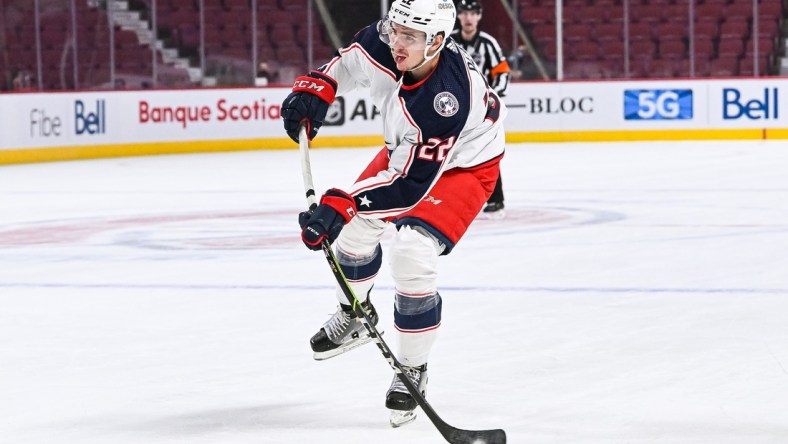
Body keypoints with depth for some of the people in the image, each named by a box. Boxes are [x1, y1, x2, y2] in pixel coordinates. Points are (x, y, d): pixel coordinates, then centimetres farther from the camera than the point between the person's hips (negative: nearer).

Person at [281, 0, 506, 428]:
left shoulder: (447, 98, -43)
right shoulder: (383, 42, -26)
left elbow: (411, 184, -41)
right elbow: (348, 62, 1)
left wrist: (342, 204, -47)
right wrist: (314, 89, -16)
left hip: (463, 165, -8)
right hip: (408, 147, 8)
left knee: (412, 255, -22)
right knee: (355, 226, 12)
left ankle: (412, 371, -2)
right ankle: (355, 315, 41)